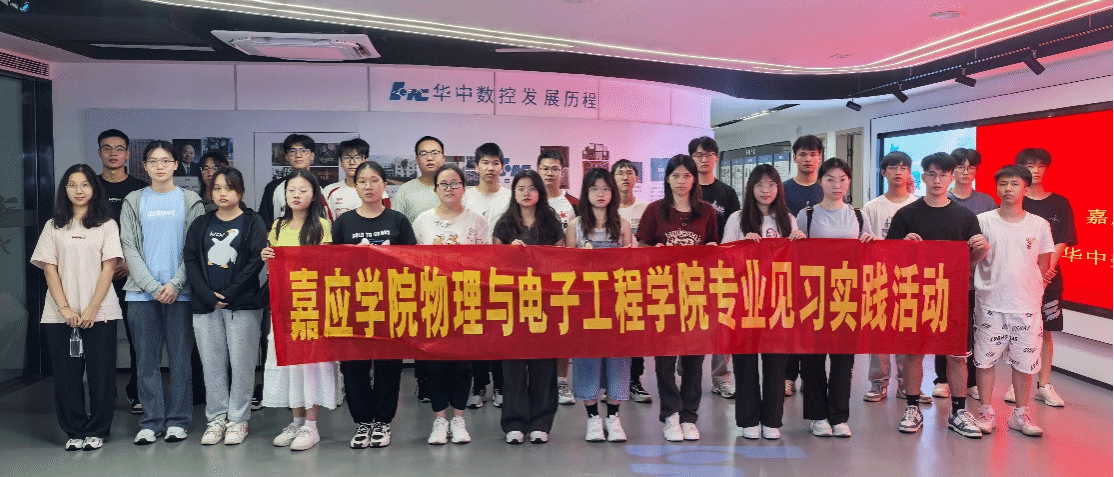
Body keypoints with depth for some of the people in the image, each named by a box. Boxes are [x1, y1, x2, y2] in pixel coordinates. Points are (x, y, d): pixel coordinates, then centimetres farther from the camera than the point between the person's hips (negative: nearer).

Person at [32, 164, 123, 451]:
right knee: (66, 375, 3)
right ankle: (75, 432, 14)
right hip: (60, 315, 2)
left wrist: (91, 309, -10)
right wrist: (65, 308, -7)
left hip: (99, 313, -2)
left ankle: (96, 431, 11)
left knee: (100, 374, 0)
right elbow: (49, 270, 5)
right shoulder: (54, 227, 11)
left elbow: (108, 268, 0)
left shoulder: (106, 225, 6)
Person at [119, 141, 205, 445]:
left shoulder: (191, 202, 7)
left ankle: (177, 420, 11)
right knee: (147, 359, 3)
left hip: (180, 291, -1)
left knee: (180, 357, 2)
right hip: (142, 292, 1)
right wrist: (152, 286, -7)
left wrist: (175, 284, -10)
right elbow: (129, 249, 4)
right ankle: (151, 421, 12)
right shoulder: (133, 202, 10)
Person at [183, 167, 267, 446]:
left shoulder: (253, 223, 2)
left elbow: (255, 261, -7)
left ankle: (239, 419, 9)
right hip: (205, 306, 3)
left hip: (242, 305, -3)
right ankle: (216, 418, 16)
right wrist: (209, 296, -8)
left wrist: (228, 294, -12)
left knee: (241, 363, -1)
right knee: (212, 363, 7)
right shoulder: (200, 225, 13)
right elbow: (190, 261, 5)